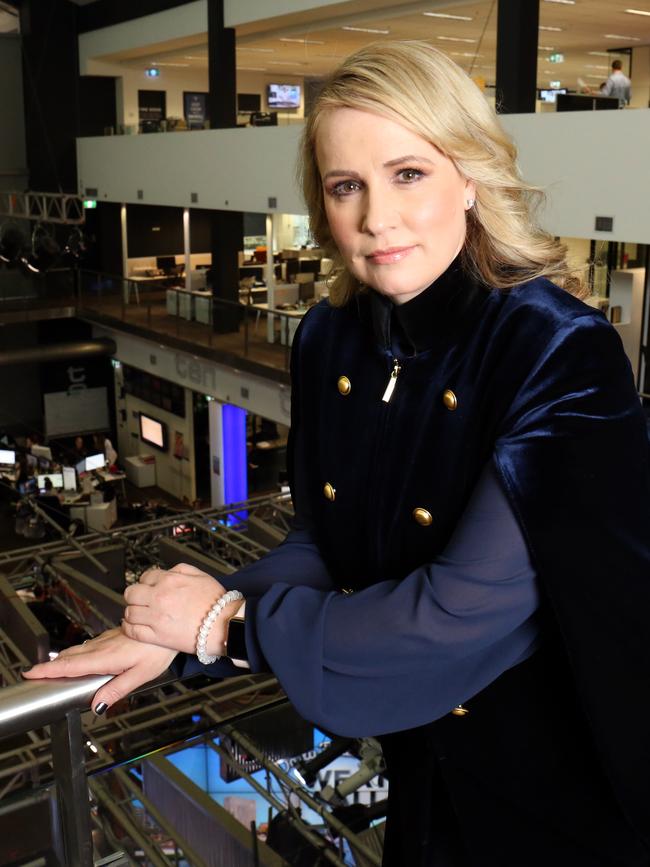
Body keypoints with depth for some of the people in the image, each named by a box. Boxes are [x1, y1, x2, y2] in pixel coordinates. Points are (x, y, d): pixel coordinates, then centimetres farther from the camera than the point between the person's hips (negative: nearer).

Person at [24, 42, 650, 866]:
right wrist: (177, 628, -16)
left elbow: (467, 613, -29)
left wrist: (230, 621, -21)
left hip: (556, 787, -4)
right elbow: (326, 542, -1)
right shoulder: (329, 341, -7)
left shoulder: (560, 352, -25)